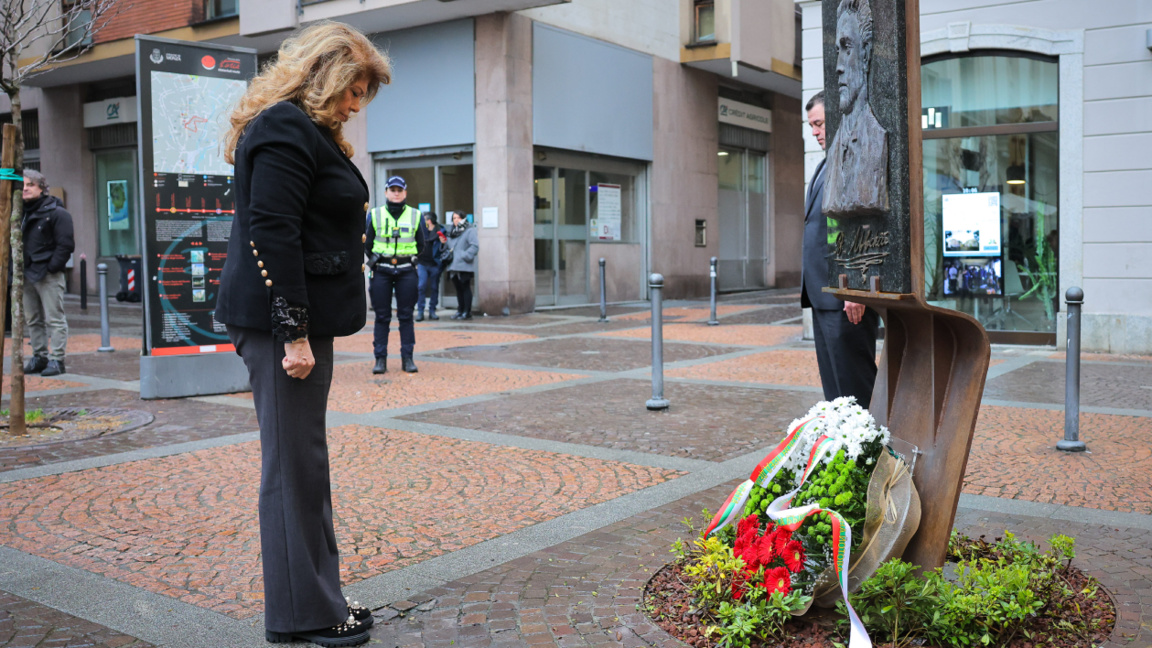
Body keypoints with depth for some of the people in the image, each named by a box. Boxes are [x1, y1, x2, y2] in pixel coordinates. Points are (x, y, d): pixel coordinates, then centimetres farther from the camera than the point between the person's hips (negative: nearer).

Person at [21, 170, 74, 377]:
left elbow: (65, 244, -10)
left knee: (54, 319, -6)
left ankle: (56, 359, -5)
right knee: (33, 320, 12)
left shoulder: (56, 212, -5)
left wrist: (52, 267, -14)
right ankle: (39, 356, 20)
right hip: (27, 275, 8)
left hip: (48, 275, -8)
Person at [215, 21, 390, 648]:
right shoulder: (283, 129, -12)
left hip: (300, 317, 11)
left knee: (301, 460, 14)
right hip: (282, 320, -11)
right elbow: (272, 237, -20)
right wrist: (293, 333, -21)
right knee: (295, 463, -3)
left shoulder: (305, 130, 21)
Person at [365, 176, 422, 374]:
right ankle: (380, 359, 5)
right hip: (381, 272, -1)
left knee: (406, 316, 3)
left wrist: (409, 259, 8)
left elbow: (421, 245, 14)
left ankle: (407, 358, 7)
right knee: (382, 317, 1)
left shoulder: (415, 216, 8)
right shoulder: (375, 215, 5)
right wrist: (376, 261, 8)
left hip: (407, 272, 1)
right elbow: (367, 244, 11)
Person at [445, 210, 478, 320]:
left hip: (464, 267, -7)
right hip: (453, 266, 7)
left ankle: (467, 312, 0)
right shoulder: (453, 232, 19)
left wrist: (465, 256, -18)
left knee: (465, 288, -4)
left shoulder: (470, 231, -6)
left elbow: (475, 246, -14)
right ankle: (460, 311, 19)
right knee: (458, 289, 12)